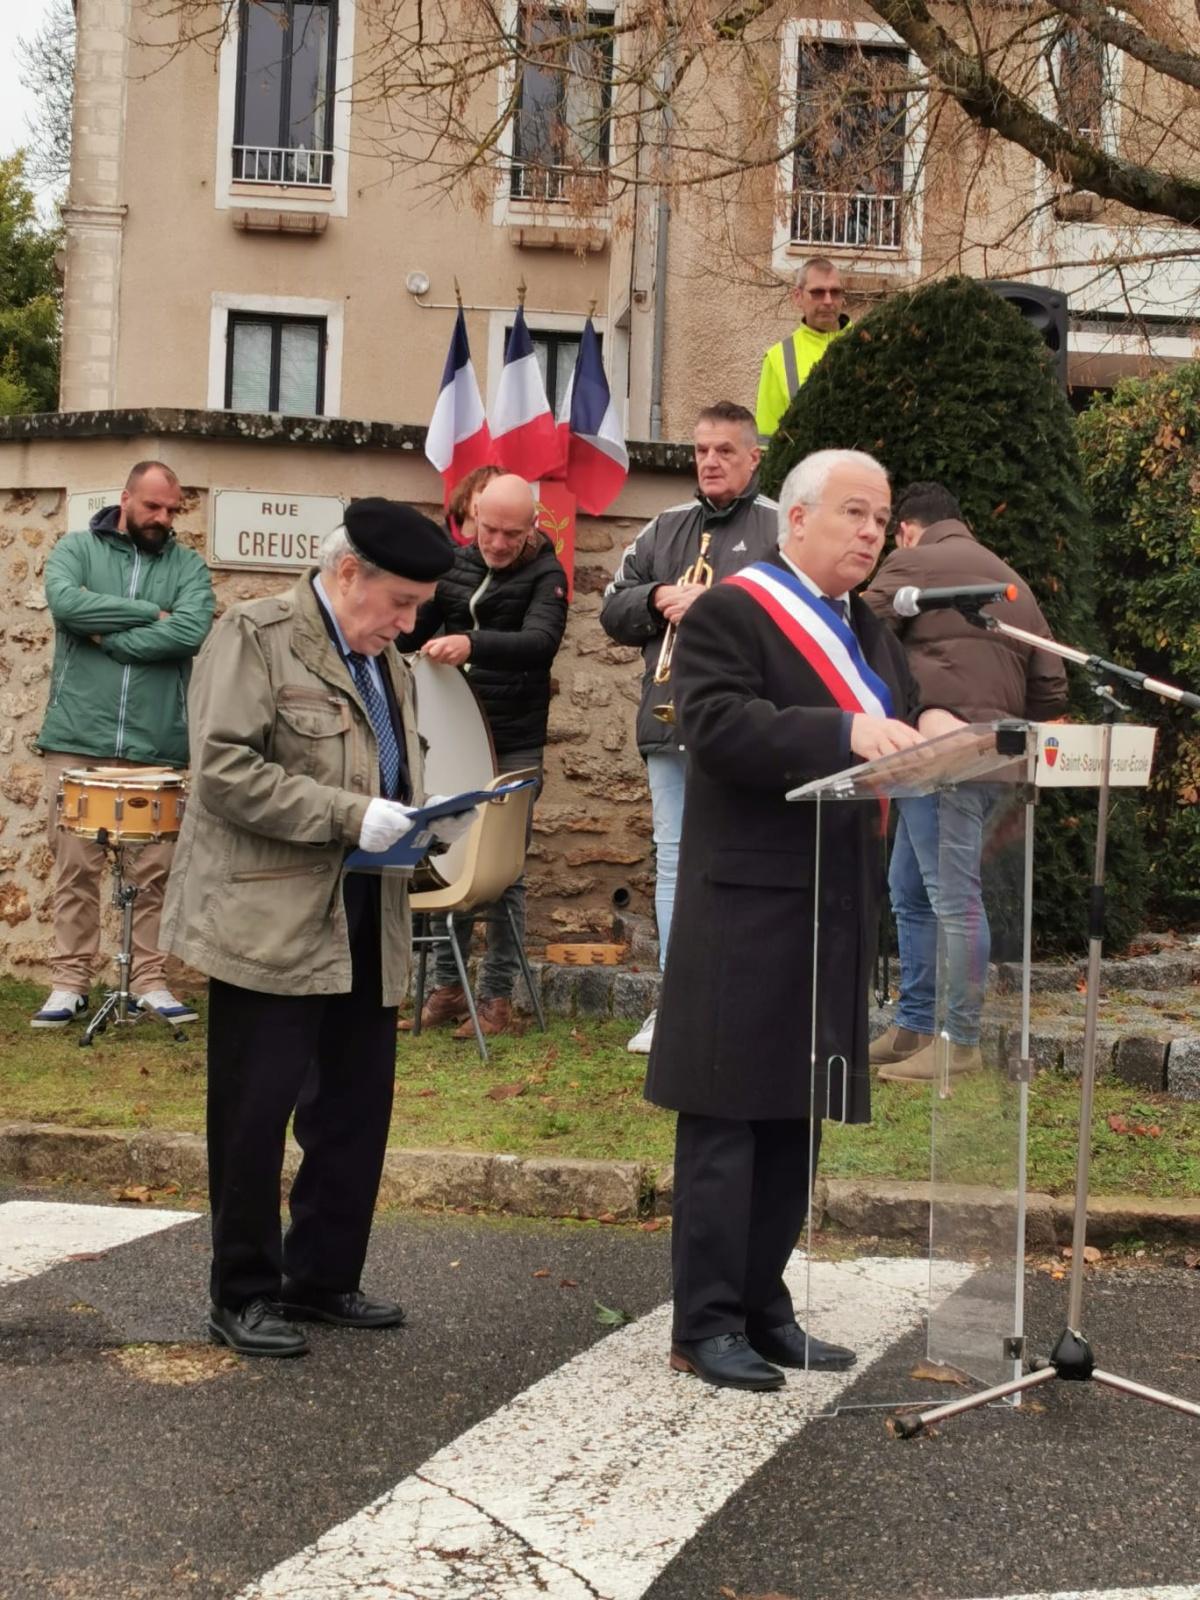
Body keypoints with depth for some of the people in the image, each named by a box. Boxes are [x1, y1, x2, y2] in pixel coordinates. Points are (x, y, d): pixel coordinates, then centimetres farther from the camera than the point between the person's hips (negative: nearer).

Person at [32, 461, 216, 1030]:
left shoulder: (188, 565, 8)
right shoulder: (75, 549, 8)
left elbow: (191, 631, -10)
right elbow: (65, 603, -13)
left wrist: (107, 637, -9)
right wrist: (149, 613, -10)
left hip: (158, 747, 1)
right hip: (77, 739, -1)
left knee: (157, 870, 3)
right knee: (76, 868, 3)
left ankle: (151, 979, 13)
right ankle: (70, 982, 11)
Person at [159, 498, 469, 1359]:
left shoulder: (388, 663, 16)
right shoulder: (254, 634, -9)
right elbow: (224, 770, -18)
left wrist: (418, 820, 4)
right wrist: (350, 815, -22)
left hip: (367, 927, 8)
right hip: (272, 923, -8)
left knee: (357, 1111, 11)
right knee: (256, 1115, 1)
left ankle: (322, 1277, 25)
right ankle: (244, 1295, 14)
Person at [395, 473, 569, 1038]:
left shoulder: (545, 575, -8)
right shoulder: (453, 564, 7)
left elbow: (540, 642, -27)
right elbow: (412, 631, 16)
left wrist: (472, 645, -43)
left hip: (514, 746, -5)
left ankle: (497, 997, 8)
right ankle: (446, 986, 18)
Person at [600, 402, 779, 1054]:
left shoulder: (779, 527, 0)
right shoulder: (663, 529, 17)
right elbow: (613, 610, 16)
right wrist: (658, 599, -4)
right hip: (669, 726, 6)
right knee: (673, 860, 9)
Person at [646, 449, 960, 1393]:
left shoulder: (869, 632, 20)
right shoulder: (730, 613, -6)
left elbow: (899, 729, 16)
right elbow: (719, 726, -20)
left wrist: (930, 732, -7)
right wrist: (845, 733, -29)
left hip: (838, 907, 8)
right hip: (748, 906, -8)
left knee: (799, 1120, 12)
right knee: (729, 1120, -2)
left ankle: (763, 1308, 22)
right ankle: (705, 1325, 6)